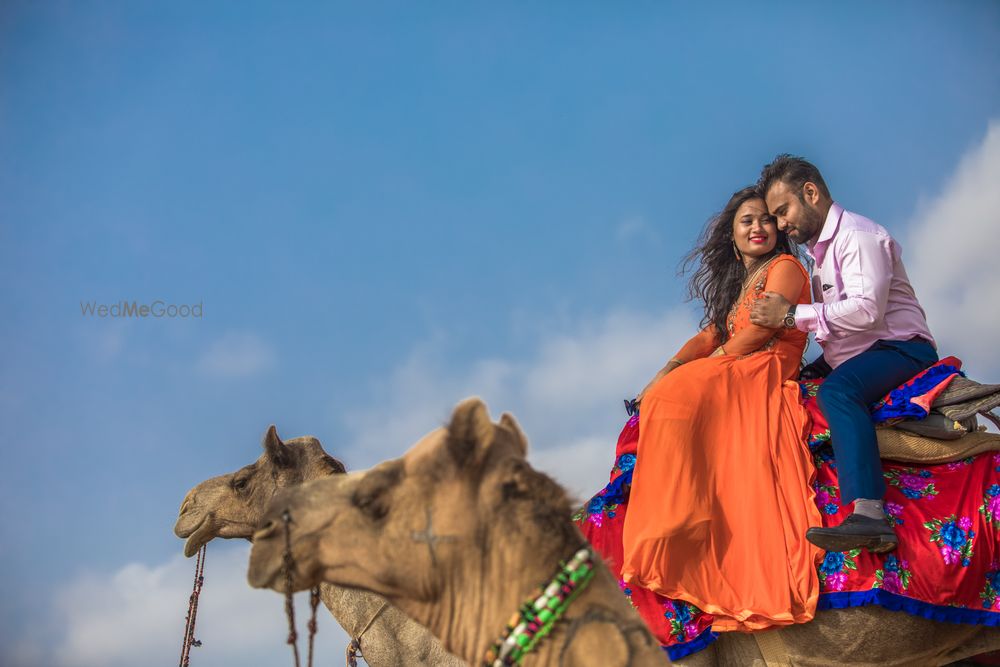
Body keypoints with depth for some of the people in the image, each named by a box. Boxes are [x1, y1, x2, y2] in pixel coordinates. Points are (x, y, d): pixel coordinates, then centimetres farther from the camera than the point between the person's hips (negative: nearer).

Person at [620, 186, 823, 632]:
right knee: (666, 393, -13)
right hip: (730, 379, 8)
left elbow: (760, 331, -7)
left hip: (765, 377, -8)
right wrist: (669, 369, 1)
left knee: (680, 394, -27)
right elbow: (710, 336, 17)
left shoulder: (784, 268, 5)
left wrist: (714, 361, -3)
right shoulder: (736, 283, 29)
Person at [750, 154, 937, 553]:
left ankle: (869, 516, -51)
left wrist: (793, 315, -21)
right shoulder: (820, 248, 21)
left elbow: (867, 309, -24)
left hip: (898, 349, -10)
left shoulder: (858, 235, -10)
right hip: (847, 359, 11)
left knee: (838, 390, -36)